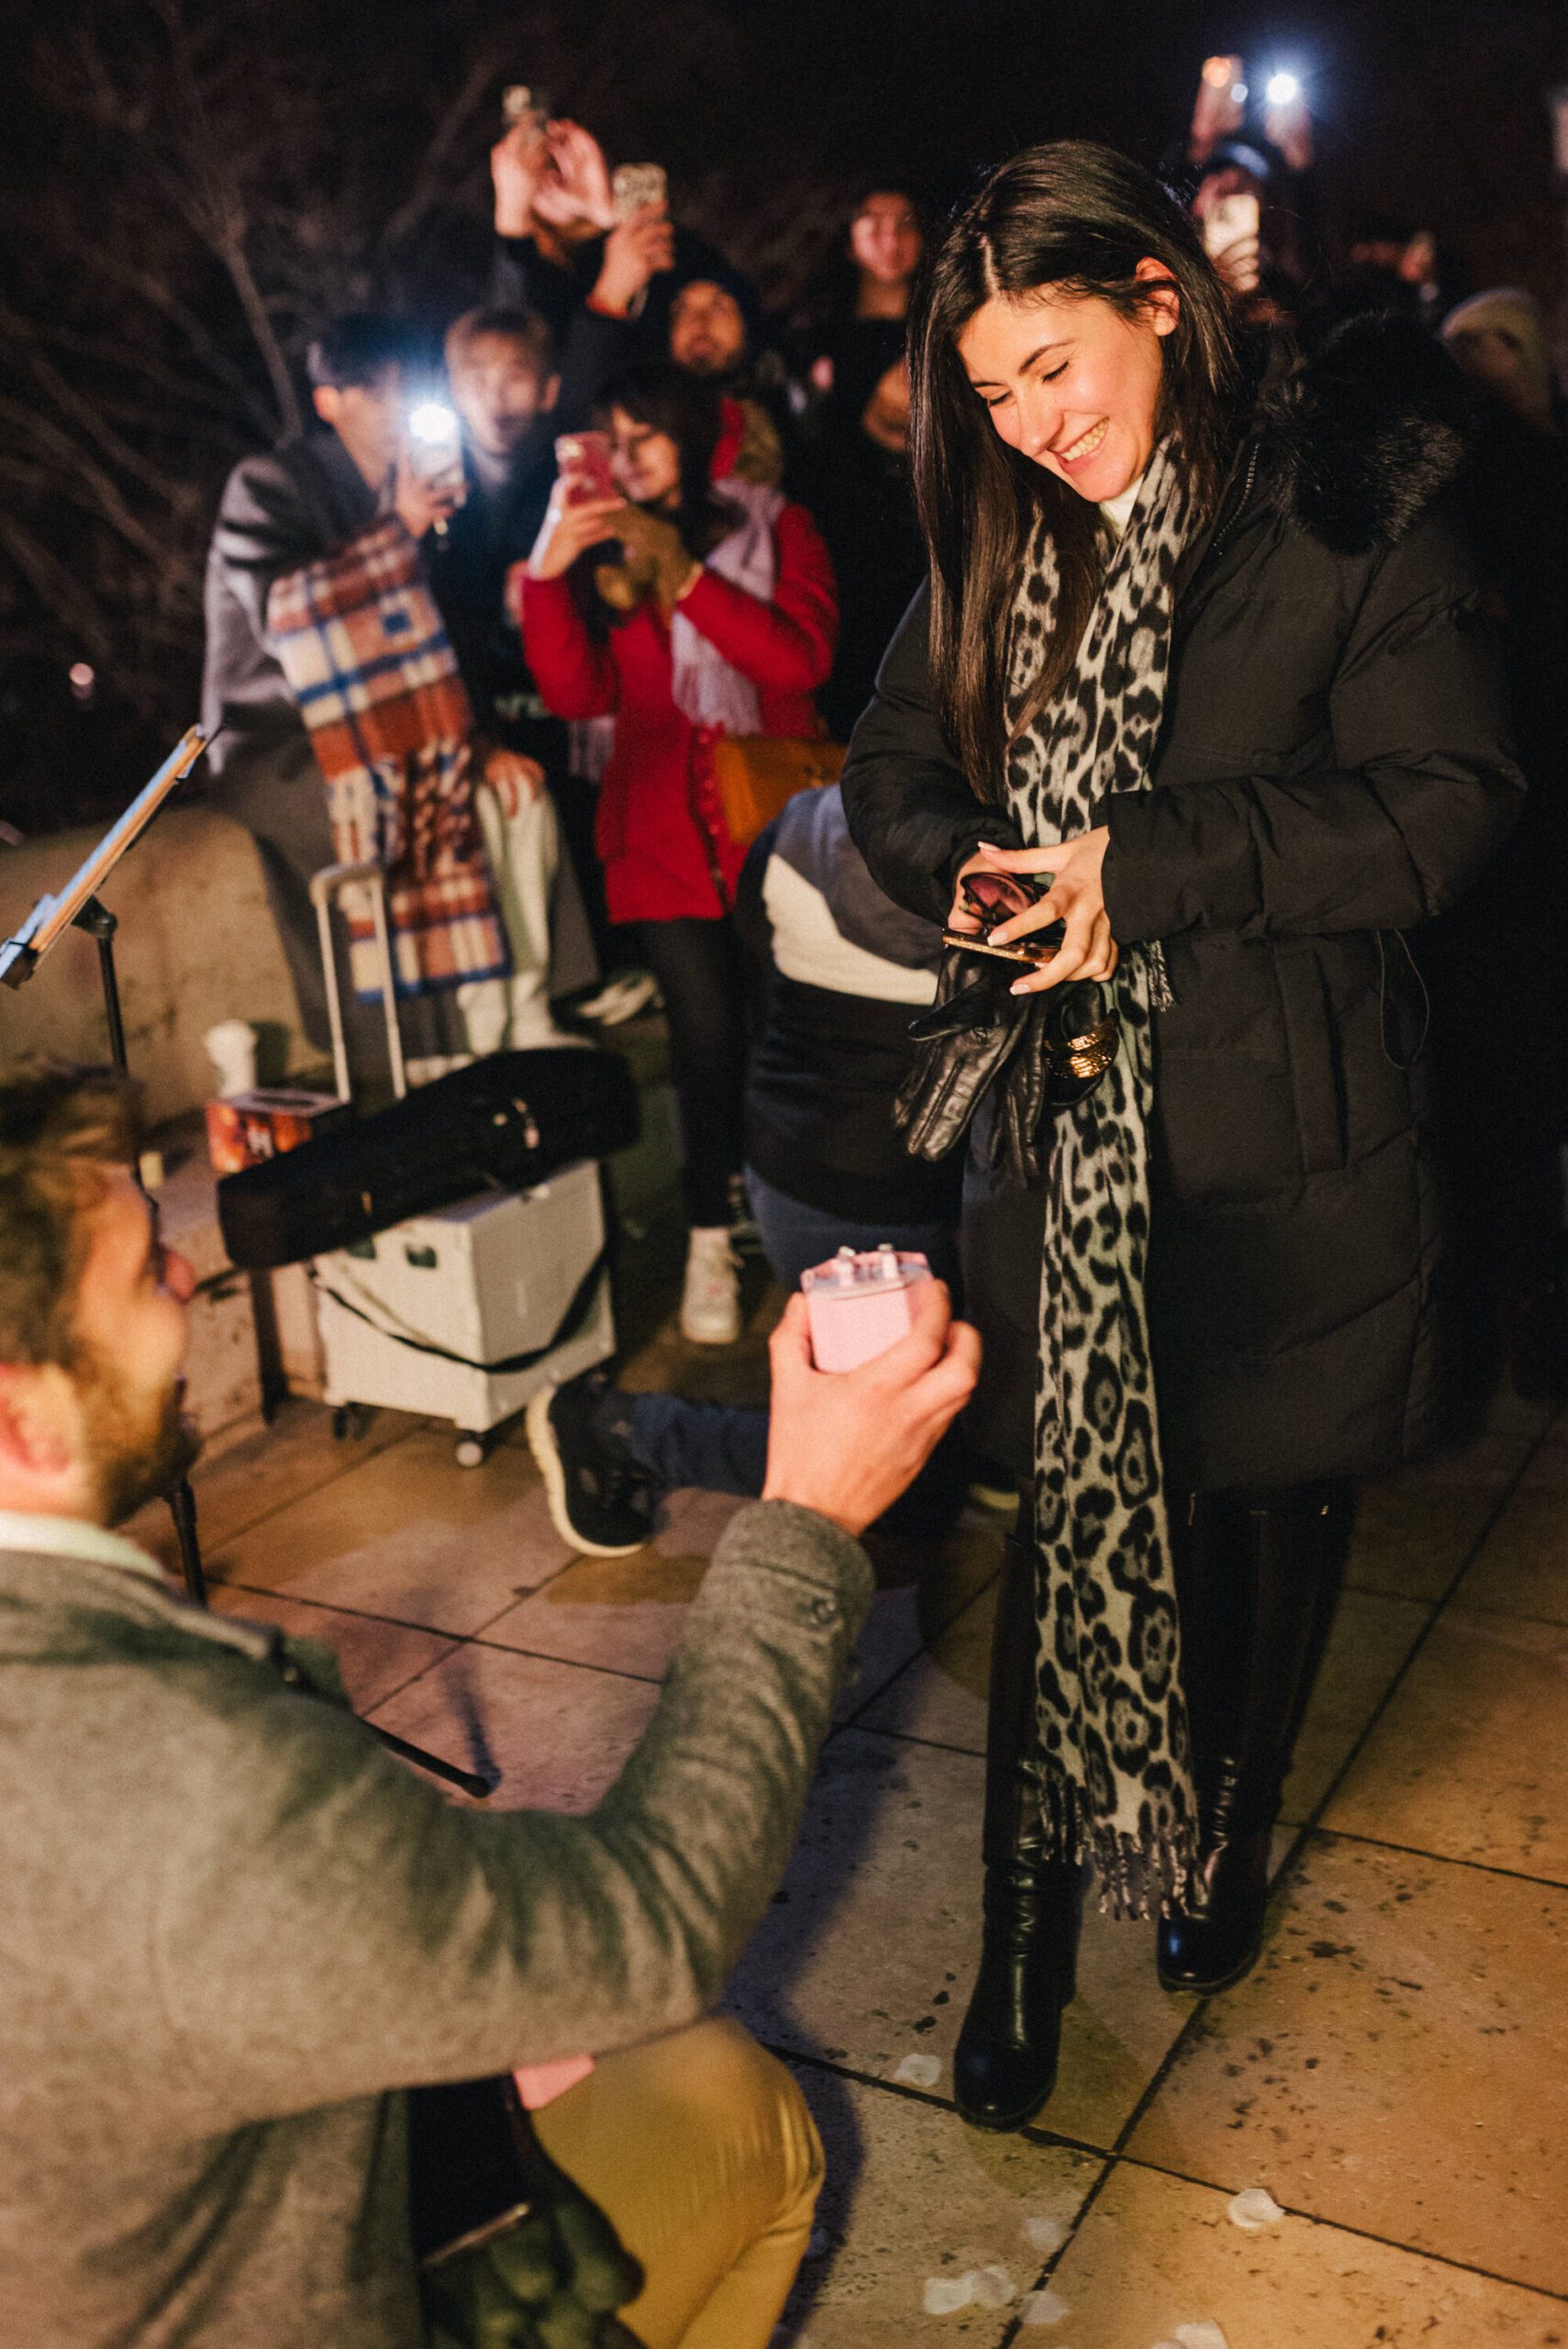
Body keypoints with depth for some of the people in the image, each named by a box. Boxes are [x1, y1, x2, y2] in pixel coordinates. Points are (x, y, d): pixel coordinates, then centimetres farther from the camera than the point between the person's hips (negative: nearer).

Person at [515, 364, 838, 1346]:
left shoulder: (779, 528, 10)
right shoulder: (607, 551, 15)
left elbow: (801, 658, -8)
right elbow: (580, 694, 1)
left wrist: (678, 569, -12)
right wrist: (548, 572, -11)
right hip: (667, 831, 1)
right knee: (708, 1026, -9)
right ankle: (712, 1238, 2)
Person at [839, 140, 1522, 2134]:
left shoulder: (1347, 512, -8)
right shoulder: (995, 549, 8)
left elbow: (1447, 800, -14)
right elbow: (892, 770, 13)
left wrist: (1152, 860, -22)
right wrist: (962, 866, -10)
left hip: (1284, 1144, -2)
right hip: (1065, 1131, 3)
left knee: (1269, 1511, 14)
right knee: (1073, 1525, 7)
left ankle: (1222, 1853, 40)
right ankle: (1026, 1934, 22)